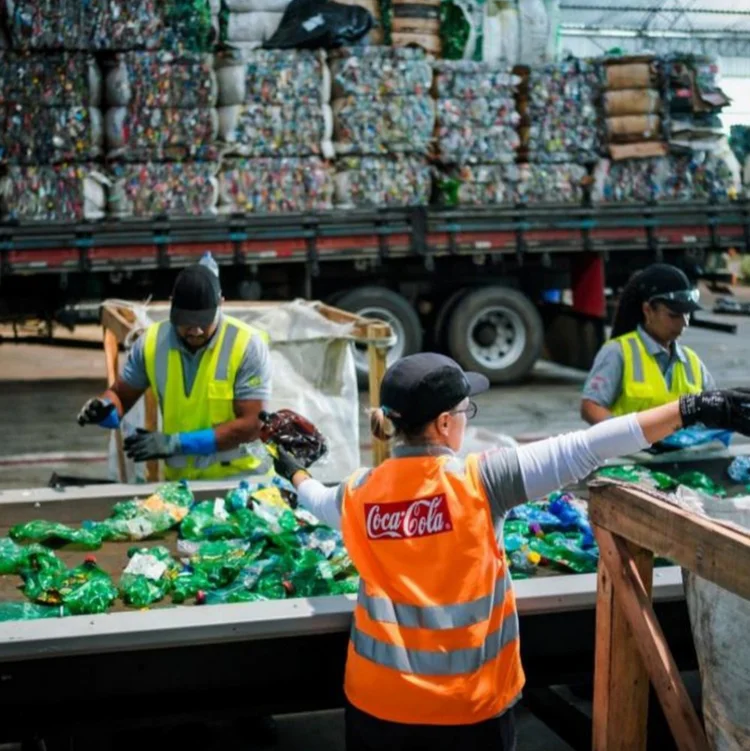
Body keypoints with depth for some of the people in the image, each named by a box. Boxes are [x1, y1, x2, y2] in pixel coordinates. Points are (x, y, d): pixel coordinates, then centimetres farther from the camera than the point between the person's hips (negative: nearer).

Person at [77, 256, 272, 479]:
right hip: (179, 481, 4)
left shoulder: (247, 344, -12)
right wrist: (102, 409, -12)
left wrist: (177, 443, -18)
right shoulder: (151, 342, -2)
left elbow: (251, 425, -15)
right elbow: (120, 396, 11)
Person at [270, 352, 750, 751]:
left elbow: (320, 502, 21)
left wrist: (293, 471, 44)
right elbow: (582, 452, -19)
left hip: (377, 699, 3)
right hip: (468, 704, -3)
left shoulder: (359, 493, -2)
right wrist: (693, 409, -19)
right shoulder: (480, 481, -15)